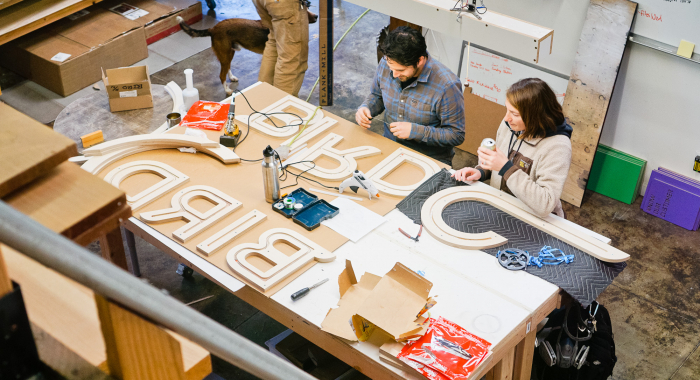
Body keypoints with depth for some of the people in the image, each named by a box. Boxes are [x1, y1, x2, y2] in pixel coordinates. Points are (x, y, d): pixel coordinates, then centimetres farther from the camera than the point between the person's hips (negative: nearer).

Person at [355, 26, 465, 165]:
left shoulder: (447, 85, -22)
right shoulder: (386, 64, -4)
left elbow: (456, 135, -14)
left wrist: (415, 131, -22)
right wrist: (365, 108, -5)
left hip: (430, 160, -4)